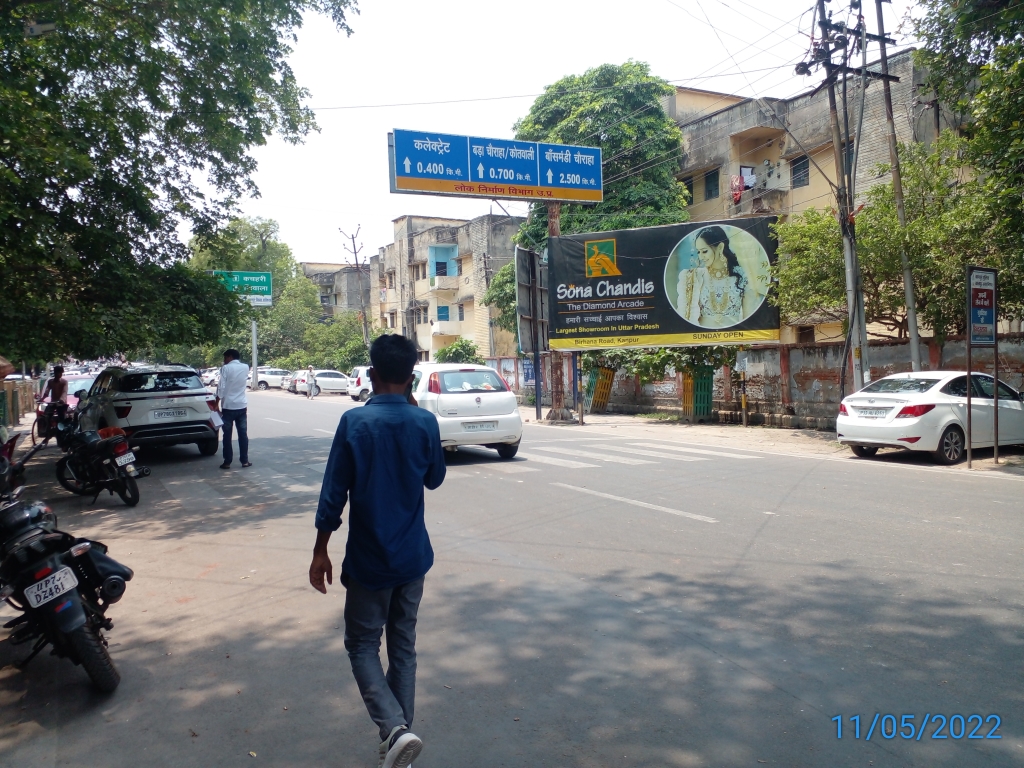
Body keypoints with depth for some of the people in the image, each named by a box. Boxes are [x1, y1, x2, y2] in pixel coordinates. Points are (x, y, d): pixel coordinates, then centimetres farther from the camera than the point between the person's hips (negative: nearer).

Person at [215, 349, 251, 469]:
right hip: (242, 406, 4)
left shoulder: (226, 368, -8)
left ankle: (227, 462, 6)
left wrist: (217, 404, -6)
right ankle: (244, 461, 8)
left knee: (227, 435, 4)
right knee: (243, 434, 7)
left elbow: (221, 388, -12)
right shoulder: (245, 367, 5)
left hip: (228, 406, -3)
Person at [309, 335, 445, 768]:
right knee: (403, 647, 16)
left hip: (369, 560, -3)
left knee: (362, 645, 12)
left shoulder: (355, 422, -14)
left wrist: (320, 551, -1)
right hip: (413, 557, 4)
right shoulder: (426, 422, -6)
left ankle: (395, 729, -6)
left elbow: (334, 493, -12)